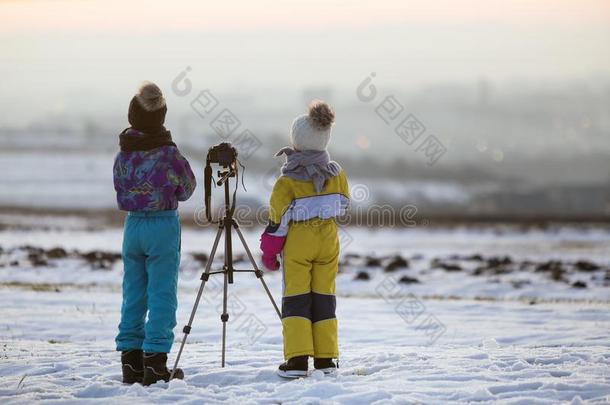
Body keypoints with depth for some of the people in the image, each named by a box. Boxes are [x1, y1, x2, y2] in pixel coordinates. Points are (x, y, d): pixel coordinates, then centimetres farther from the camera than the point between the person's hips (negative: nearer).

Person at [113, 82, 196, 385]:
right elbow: (186, 190, -2)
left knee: (133, 295, 11)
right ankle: (155, 363, -6)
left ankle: (131, 362, 12)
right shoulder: (168, 154, -13)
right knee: (162, 295, -2)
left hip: (132, 223, 5)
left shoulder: (123, 153, 1)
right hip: (163, 224, -5)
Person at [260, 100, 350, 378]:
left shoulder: (287, 181, -14)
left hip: (298, 241, -4)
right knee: (324, 296, 10)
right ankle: (325, 358, 9)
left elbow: (277, 220, -10)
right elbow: (344, 205, 12)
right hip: (328, 238, 4)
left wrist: (269, 250, 1)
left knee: (296, 297, 1)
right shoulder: (336, 173, -2)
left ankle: (297, 358, -9)